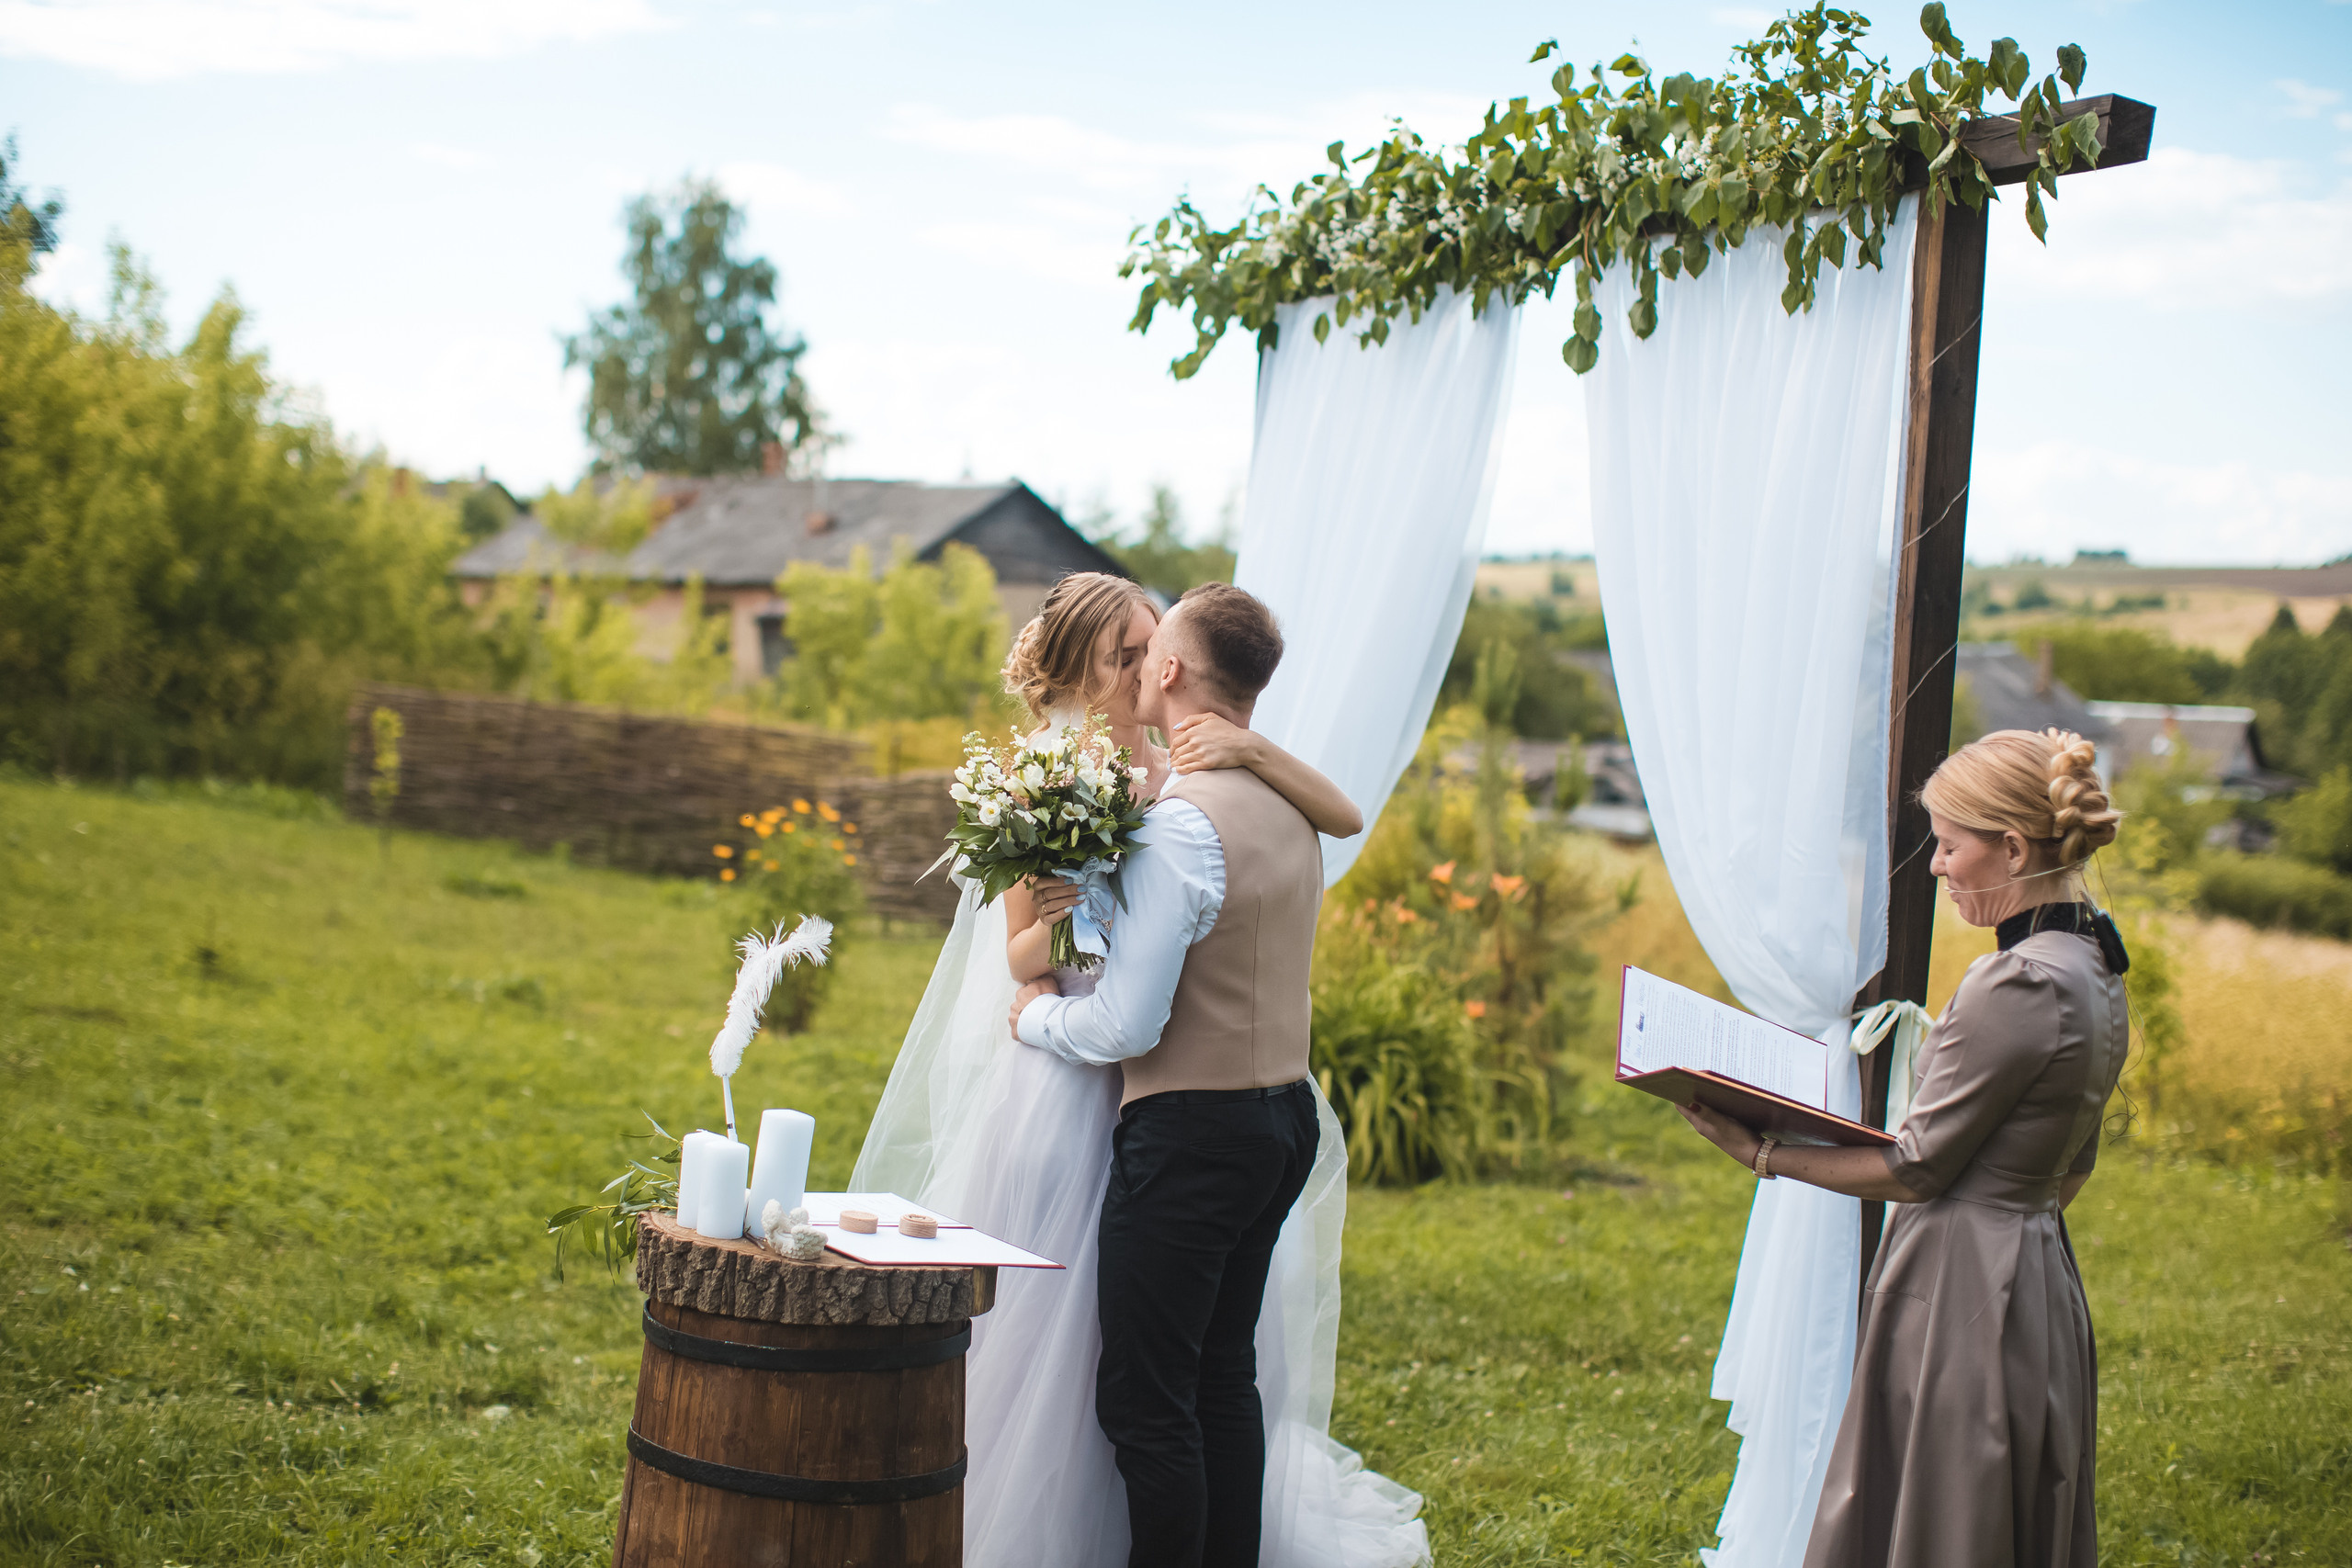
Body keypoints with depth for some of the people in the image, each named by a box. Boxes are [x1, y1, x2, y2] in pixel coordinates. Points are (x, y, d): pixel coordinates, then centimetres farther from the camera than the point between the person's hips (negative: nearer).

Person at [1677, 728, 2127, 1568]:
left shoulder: (2019, 984, -22)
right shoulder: (2095, 974, 8)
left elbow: (1917, 1171, -16)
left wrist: (1762, 1155, -9)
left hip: (1962, 1293, -10)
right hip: (2039, 1272, 10)